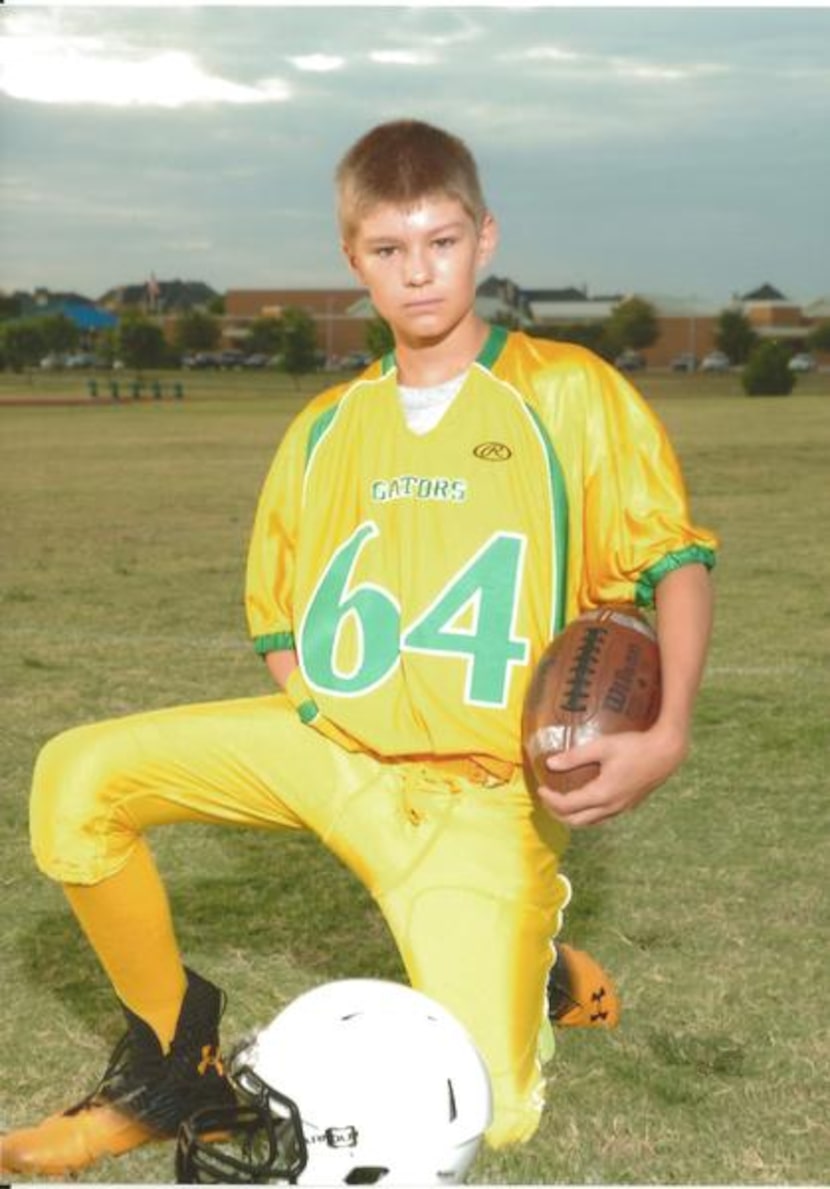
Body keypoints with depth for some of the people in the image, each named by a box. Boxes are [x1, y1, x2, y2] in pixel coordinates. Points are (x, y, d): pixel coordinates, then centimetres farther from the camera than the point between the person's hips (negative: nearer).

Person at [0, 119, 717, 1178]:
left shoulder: (571, 394, -2)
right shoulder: (324, 429, 11)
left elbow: (676, 560, -2)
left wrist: (666, 733, -19)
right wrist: (326, 720, -3)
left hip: (479, 794, -4)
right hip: (329, 745, 4)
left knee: (483, 1116, -17)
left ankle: (527, 973, 21)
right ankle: (173, 1062, 6)